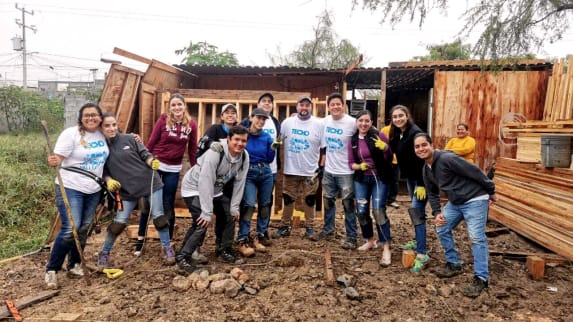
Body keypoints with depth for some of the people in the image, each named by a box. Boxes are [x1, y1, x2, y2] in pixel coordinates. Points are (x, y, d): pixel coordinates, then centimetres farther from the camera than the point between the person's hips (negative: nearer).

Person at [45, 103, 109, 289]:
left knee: (83, 229, 11)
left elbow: (104, 158, 22)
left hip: (93, 190, 6)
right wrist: (53, 162, -40)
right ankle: (51, 269, 4)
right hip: (71, 188, -6)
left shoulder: (102, 134, 5)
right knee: (70, 229, -13)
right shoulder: (71, 134, -12)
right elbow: (57, 158, -17)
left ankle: (74, 265, 27)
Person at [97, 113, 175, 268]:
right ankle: (104, 253, 23)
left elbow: (144, 154, 0)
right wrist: (109, 180, -12)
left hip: (150, 182, 0)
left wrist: (153, 162, -21)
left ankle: (167, 249, 17)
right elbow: (103, 171, 7)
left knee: (159, 217, 2)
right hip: (127, 189, 1)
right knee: (119, 223, 0)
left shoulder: (129, 139, -4)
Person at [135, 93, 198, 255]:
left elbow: (192, 149, 3)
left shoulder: (191, 124, -3)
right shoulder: (163, 119, -8)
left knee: (168, 205, 7)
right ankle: (140, 237, 25)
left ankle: (169, 241, 22)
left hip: (173, 169, 1)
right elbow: (151, 141, -4)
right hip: (155, 165, 0)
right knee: (148, 202, 8)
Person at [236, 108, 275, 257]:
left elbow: (269, 159, 6)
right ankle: (243, 241, -8)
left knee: (264, 205, 8)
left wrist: (273, 148, -8)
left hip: (266, 173, 5)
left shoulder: (267, 137, 4)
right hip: (249, 173, -4)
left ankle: (259, 238, 21)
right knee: (248, 205, -14)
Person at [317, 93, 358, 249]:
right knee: (328, 201, 18)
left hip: (345, 171, -5)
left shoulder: (352, 123, -15)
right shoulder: (325, 121, 2)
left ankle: (352, 237, 11)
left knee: (348, 204, 2)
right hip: (329, 170, 6)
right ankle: (328, 229, 35)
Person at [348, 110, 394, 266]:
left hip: (379, 178, -4)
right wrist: (359, 166, -15)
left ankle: (386, 249, -7)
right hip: (361, 179, 4)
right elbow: (351, 163, 6)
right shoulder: (353, 141, 5)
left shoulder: (379, 135, -8)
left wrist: (385, 148, -25)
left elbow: (390, 158, -5)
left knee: (378, 211, -15)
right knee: (361, 212, 5)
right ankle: (370, 241, 29)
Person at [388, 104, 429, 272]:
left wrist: (421, 184, -25)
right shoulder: (397, 134, 6)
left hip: (421, 178, -9)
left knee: (416, 211, -14)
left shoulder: (415, 132, -20)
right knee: (415, 210, 18)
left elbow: (421, 159, -23)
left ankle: (422, 254, -13)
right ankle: (418, 241, 34)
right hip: (410, 176, 9)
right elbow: (397, 154, 12)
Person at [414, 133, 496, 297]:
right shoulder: (426, 169, 4)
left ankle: (481, 278, -3)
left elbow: (475, 172, -20)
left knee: (477, 237, -11)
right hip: (455, 202, 9)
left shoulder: (447, 159, -24)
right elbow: (432, 193, 14)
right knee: (442, 229, 9)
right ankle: (454, 264, 25)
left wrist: (491, 191, -12)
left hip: (474, 199, -9)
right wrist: (437, 213, 1)